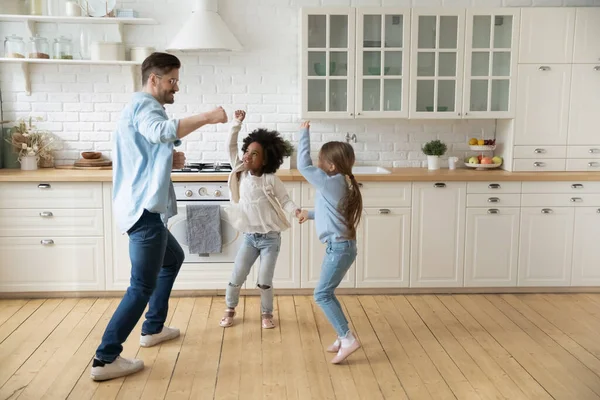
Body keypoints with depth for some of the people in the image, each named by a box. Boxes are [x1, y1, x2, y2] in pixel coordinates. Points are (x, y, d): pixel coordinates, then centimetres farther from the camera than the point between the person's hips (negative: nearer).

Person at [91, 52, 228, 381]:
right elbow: (162, 132, -36)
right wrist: (207, 117, -33)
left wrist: (170, 161, 10)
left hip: (140, 208, 11)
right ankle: (105, 359, -2)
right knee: (143, 286, -7)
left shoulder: (140, 107, 21)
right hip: (144, 210, -11)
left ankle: (153, 329, 34)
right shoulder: (144, 105, -11)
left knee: (173, 259, 27)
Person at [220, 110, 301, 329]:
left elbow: (285, 200, -9)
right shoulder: (240, 172, -2)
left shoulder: (271, 180, -12)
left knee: (264, 281, 0)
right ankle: (230, 310, 30)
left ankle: (267, 314, 23)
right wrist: (237, 123, -12)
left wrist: (296, 211, -29)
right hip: (250, 237, 3)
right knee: (236, 277, 6)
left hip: (270, 237, -3)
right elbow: (231, 147, -4)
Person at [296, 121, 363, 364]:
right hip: (339, 246, 10)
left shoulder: (330, 182, -17)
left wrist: (304, 133, -6)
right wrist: (311, 214, 36)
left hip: (340, 247, -10)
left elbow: (303, 165, -15)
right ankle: (343, 337, 20)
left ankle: (348, 339, -6)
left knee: (321, 295, -7)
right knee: (326, 293, 14)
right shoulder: (340, 183, 12)